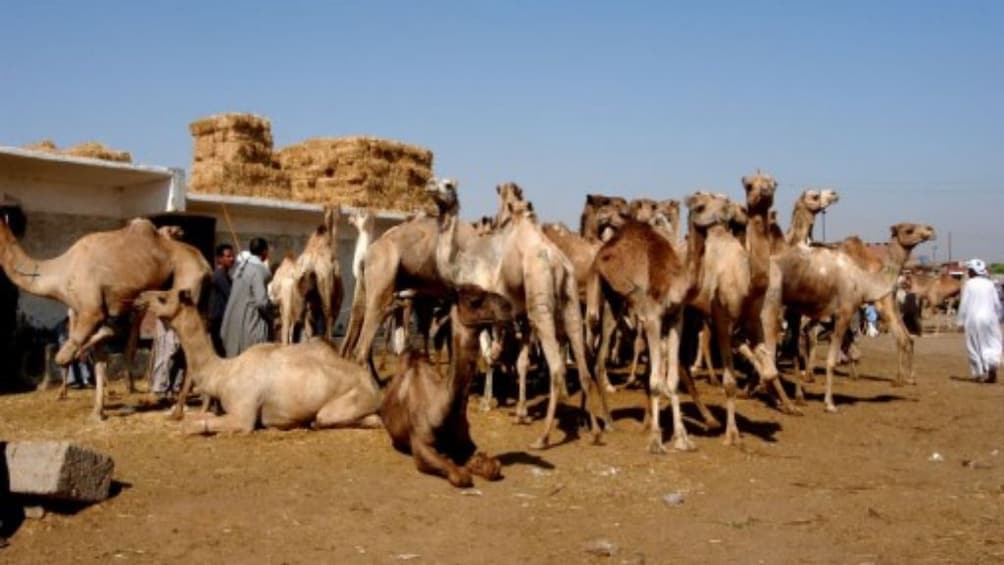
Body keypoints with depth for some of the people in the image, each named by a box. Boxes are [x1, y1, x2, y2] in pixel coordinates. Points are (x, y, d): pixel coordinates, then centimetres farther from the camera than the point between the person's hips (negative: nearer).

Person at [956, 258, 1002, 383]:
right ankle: (992, 363, -20)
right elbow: (997, 303, 6)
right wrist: (998, 317, 19)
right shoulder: (989, 283, 4)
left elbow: (964, 304, -6)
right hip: (989, 317, 2)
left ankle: (979, 374, 10)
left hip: (973, 319, -2)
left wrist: (960, 320, 1)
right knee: (992, 343, 8)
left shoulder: (969, 284, -5)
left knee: (975, 346, 8)